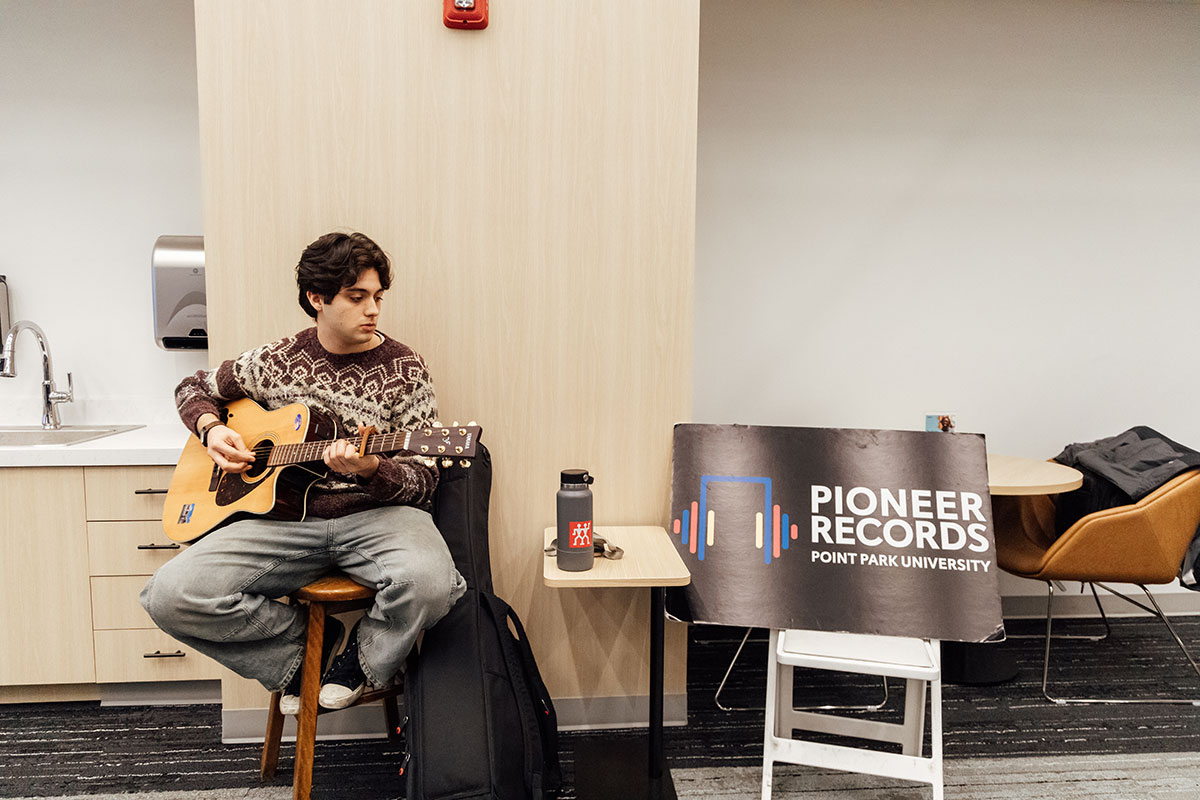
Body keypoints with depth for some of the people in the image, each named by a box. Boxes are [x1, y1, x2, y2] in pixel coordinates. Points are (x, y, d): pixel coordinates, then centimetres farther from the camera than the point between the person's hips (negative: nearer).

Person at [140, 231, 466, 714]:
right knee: (169, 596, -18)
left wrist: (371, 470, -25)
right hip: (286, 515, 3)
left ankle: (363, 661, 2)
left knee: (430, 581, -35)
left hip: (375, 515, -2)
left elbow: (422, 481, -3)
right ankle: (312, 636, 6)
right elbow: (195, 389, 26)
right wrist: (212, 430, 4)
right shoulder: (276, 361, 8)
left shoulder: (405, 370, 0)